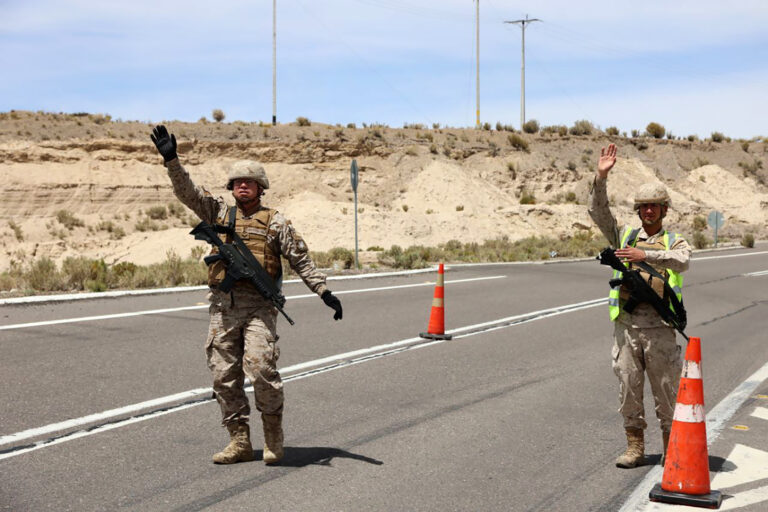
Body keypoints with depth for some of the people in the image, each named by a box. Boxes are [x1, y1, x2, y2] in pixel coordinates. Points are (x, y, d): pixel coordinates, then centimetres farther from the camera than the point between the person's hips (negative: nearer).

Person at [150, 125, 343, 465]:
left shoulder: (275, 222, 9)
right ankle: (239, 442, 12)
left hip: (259, 305, -3)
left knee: (261, 369, -15)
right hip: (223, 306, 3)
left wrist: (324, 291, -2)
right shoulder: (219, 214, 16)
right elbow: (187, 192, 6)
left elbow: (300, 259, 6)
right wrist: (171, 159, -5)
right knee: (224, 376, 2)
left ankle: (273, 436, 5)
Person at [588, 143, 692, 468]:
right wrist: (601, 177, -8)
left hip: (660, 327, -2)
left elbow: (681, 261, -14)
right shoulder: (625, 236, 14)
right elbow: (598, 212, 3)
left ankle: (671, 448, 15)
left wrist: (645, 255, -25)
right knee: (628, 388, 5)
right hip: (626, 326, 2)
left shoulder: (674, 241, 9)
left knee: (667, 389, 3)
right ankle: (635, 447, 15)